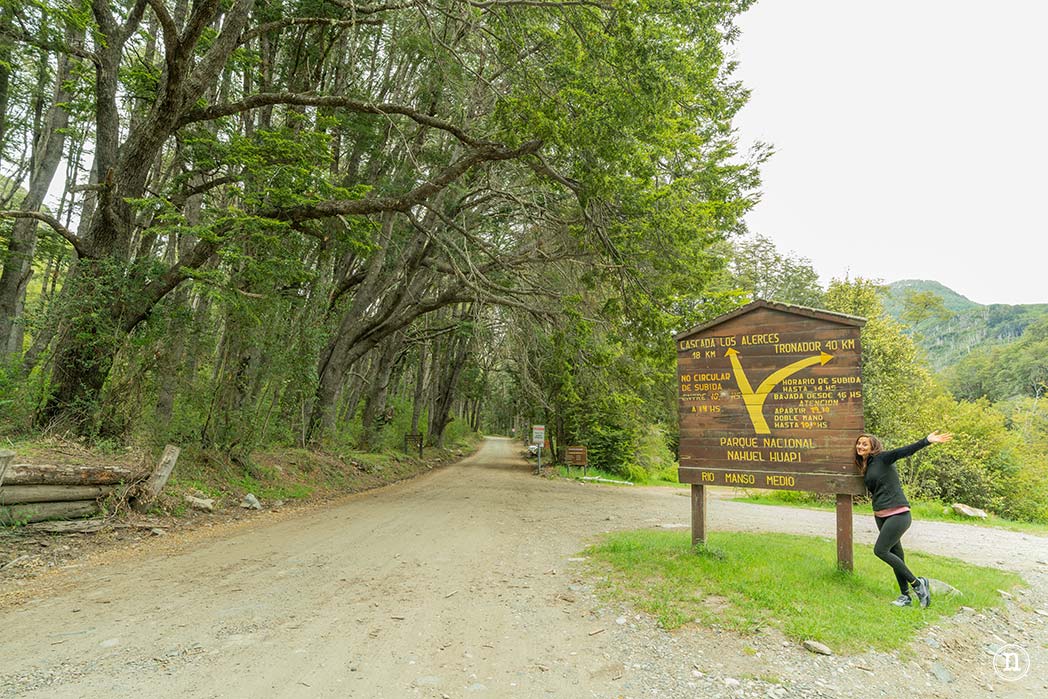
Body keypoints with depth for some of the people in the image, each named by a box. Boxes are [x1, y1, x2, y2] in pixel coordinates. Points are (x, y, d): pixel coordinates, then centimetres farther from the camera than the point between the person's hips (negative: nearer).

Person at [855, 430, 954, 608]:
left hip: (898, 514, -8)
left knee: (880, 550, -13)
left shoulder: (882, 458, -6)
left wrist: (927, 441, -32)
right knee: (895, 554, 11)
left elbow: (905, 451, -21)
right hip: (880, 516, 8)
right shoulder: (865, 467, 15)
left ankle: (917, 583, 3)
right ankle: (905, 596, 19)